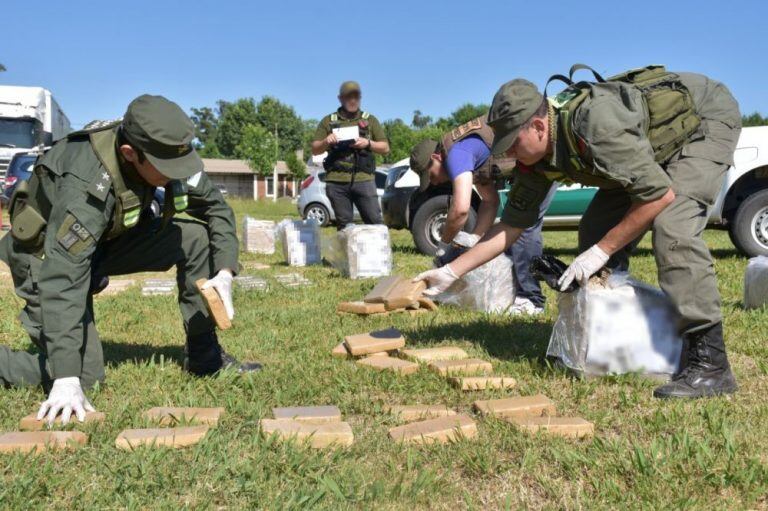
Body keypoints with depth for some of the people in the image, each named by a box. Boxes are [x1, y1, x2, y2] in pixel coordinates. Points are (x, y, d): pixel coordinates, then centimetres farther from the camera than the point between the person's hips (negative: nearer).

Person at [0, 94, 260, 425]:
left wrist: (225, 271, -21)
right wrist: (66, 378, -41)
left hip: (109, 238, 6)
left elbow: (215, 208, -6)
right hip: (47, 256, -6)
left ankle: (205, 356, -1)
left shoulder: (166, 152, -19)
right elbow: (61, 282, -39)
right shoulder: (86, 187, -37)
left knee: (197, 237, -13)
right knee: (85, 376, -14)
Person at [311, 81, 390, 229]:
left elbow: (385, 148, 11)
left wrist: (368, 143, -8)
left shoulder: (370, 120, 14)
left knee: (375, 221, -5)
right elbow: (315, 150, 11)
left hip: (363, 180, 0)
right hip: (336, 182, 1)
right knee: (344, 225, 5)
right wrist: (326, 142, -11)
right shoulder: (328, 121, 13)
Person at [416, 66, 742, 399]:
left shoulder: (594, 125, -38)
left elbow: (661, 195, -33)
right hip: (652, 145, 8)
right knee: (595, 230, -2)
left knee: (671, 227, -28)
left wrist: (602, 251, -29)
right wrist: (451, 272, -7)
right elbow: (511, 226, -5)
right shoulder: (536, 161, -12)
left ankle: (709, 364, -23)